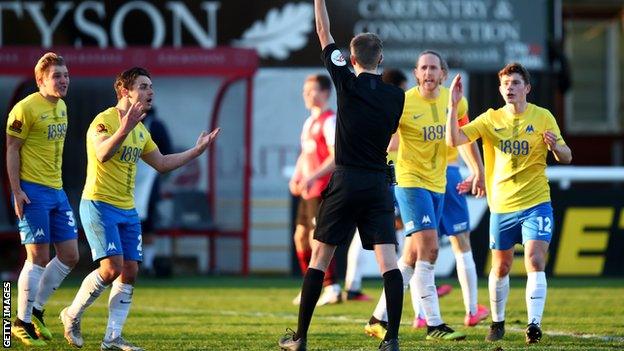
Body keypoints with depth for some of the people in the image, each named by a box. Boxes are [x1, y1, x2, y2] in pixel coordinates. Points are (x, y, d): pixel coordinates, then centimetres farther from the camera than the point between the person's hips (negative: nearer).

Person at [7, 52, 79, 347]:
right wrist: (17, 191, -16)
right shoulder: (26, 109, -12)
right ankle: (22, 322, 4)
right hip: (32, 191, -8)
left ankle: (36, 309, 21)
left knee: (70, 256, 6)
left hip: (56, 190, 8)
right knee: (39, 257, -7)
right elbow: (12, 149, -11)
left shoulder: (61, 107, 12)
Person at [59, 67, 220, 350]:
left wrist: (197, 150, 20)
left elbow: (161, 163, 24)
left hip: (127, 210, 8)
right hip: (99, 204, -8)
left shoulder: (140, 130, 14)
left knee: (130, 271, 2)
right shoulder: (104, 120, -13)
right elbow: (102, 154, -32)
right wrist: (123, 130, -46)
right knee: (112, 267, -17)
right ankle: (72, 314, 4)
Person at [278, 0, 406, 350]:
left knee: (320, 258, 7)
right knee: (388, 259, -3)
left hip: (346, 181, -2)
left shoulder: (348, 84, -4)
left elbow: (324, 34, 4)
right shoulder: (396, 96, 4)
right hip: (380, 183, 2)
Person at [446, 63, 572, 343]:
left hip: (536, 204, -2)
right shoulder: (490, 119, 3)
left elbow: (566, 157, 0)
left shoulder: (542, 117, -1)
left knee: (535, 262, -17)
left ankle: (534, 324, -23)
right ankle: (497, 322, 28)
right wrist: (453, 106, -19)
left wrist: (555, 146, -22)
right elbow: (454, 140, -6)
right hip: (501, 205, 2)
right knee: (501, 267, 11)